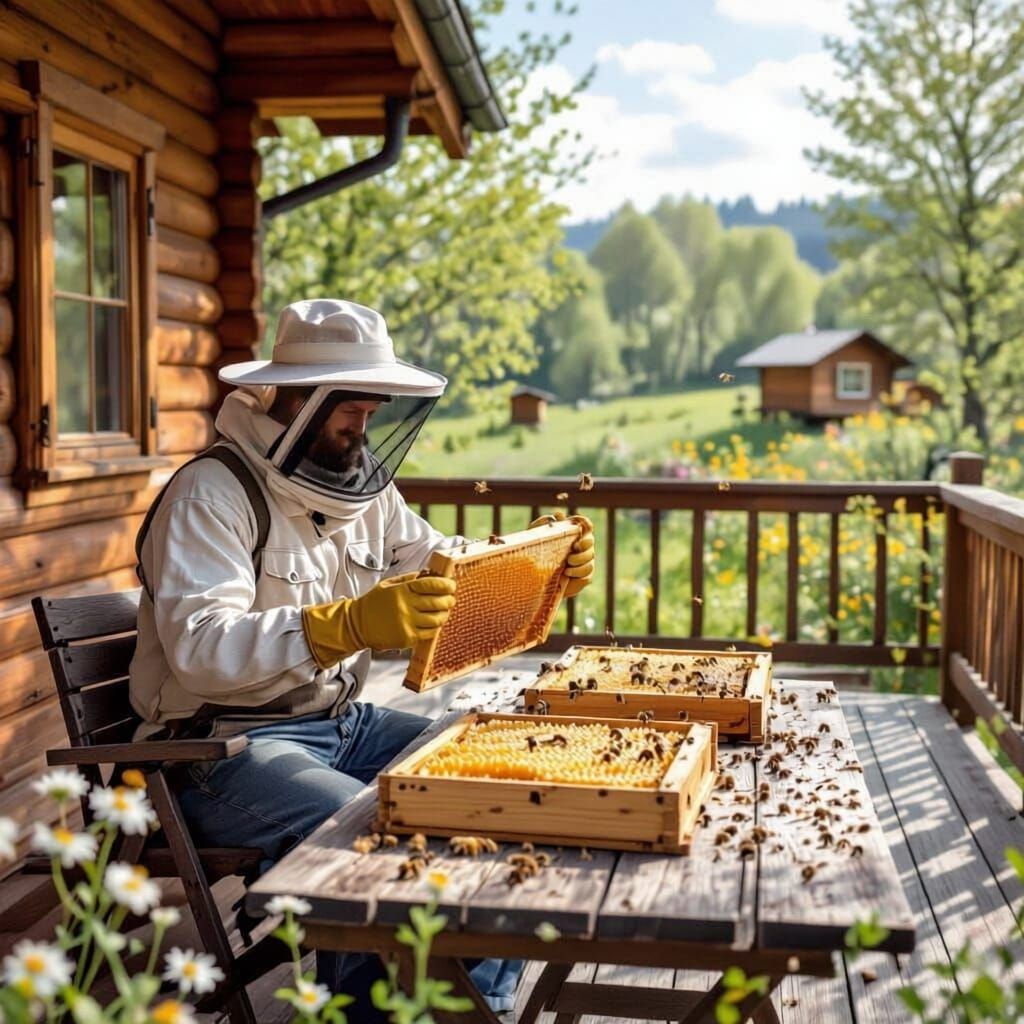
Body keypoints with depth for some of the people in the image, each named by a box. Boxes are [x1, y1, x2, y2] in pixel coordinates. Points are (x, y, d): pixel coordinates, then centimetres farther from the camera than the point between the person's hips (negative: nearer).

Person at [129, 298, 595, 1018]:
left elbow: (448, 569, 22)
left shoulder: (365, 490, 11)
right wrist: (349, 625, -42)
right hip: (229, 748, -8)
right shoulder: (212, 494, -15)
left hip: (344, 723, 8)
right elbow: (199, 646, -28)